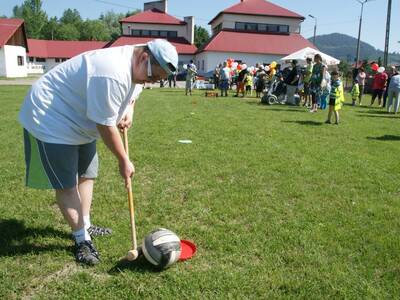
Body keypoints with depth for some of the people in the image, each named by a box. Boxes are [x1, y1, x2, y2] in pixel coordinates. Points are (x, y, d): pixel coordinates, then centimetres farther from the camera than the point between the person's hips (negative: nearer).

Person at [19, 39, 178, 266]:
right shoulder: (112, 74, -35)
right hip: (51, 121, -10)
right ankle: (82, 238, 10)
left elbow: (133, 91, 18)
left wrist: (129, 110, -3)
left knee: (87, 175, 15)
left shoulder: (136, 66, -5)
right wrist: (124, 161, -17)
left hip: (81, 122, 10)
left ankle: (85, 225, 30)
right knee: (67, 185, -4)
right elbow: (106, 126, -29)